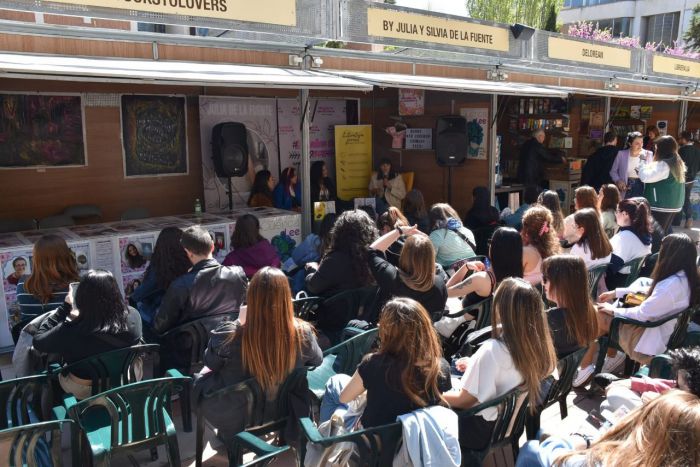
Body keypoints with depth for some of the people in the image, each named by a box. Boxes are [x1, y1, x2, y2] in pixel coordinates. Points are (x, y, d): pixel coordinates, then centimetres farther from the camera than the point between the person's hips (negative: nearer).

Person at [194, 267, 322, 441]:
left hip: (233, 419, -3)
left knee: (201, 377, 27)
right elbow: (317, 361, -2)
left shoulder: (228, 335, -31)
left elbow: (210, 363, -7)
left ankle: (227, 434, 38)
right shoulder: (303, 333, -26)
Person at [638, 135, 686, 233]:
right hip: (673, 205, 9)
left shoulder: (664, 164, -18)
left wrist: (644, 165, -4)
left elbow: (646, 177, -21)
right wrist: (651, 165, 12)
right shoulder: (677, 162, 12)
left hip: (661, 206, -9)